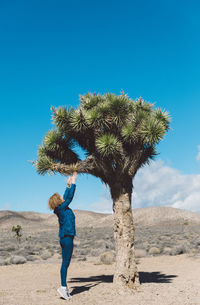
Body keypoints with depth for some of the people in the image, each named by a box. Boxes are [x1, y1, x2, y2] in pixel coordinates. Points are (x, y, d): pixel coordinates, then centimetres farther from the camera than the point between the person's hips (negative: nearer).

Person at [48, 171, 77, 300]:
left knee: (66, 263, 11)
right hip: (67, 237, -9)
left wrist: (69, 186, 31)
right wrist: (73, 182, -1)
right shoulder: (62, 208, -10)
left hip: (65, 238, 9)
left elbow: (67, 197, 26)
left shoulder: (60, 208, 12)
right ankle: (63, 287, -4)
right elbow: (70, 197, -9)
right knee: (65, 262, -7)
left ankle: (64, 287, 16)